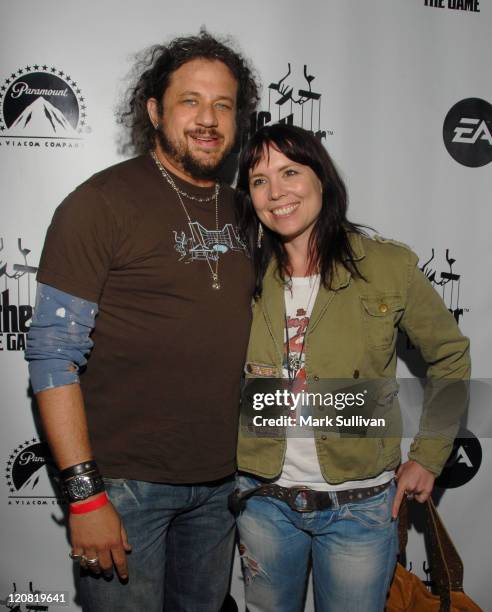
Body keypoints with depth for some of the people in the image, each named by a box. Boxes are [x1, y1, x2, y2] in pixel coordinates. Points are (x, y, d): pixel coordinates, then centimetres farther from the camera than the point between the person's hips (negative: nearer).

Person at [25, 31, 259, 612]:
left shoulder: (241, 210, 6)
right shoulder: (102, 202, -12)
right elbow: (52, 353, -14)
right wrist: (85, 492, -18)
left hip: (220, 480, 6)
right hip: (124, 482, -5)